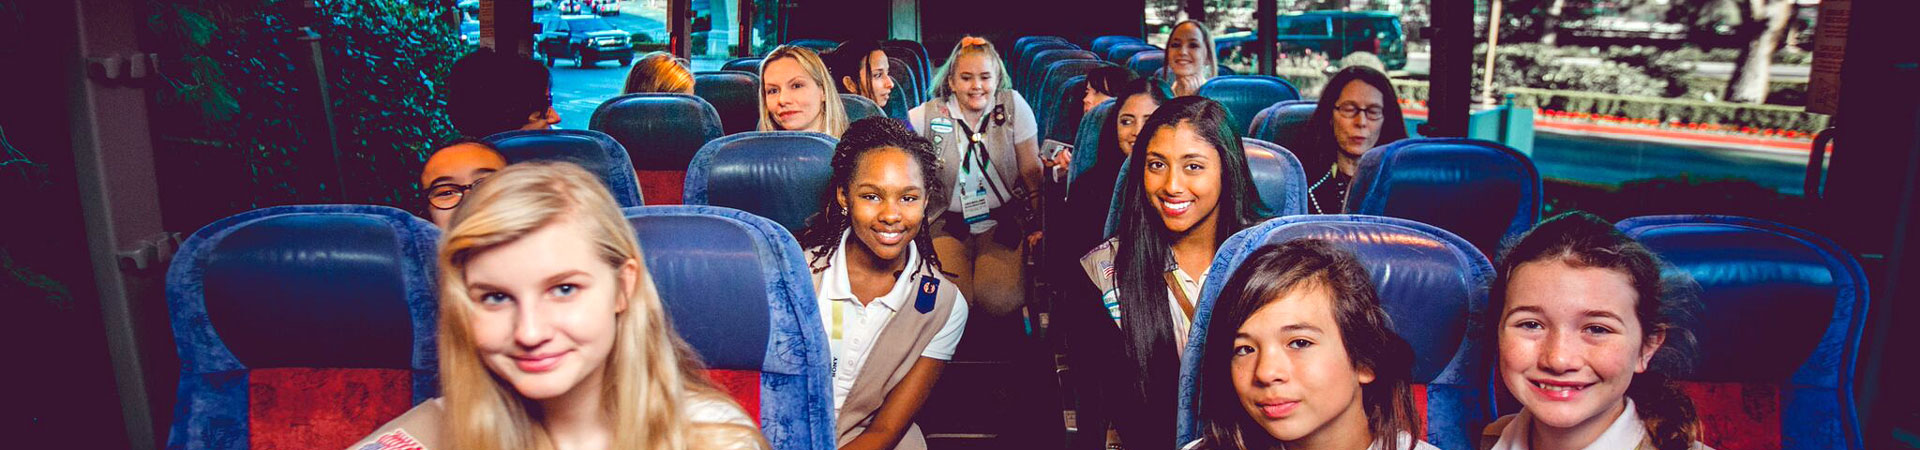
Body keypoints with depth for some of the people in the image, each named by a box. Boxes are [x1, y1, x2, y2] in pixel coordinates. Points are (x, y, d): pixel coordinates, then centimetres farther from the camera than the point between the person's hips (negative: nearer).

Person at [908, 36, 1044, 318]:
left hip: (1004, 219, 0)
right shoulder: (929, 116, -2)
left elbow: (1031, 170, 2)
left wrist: (1038, 224, -2)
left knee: (1001, 301, -21)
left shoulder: (1013, 106, -2)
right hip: (947, 221, 0)